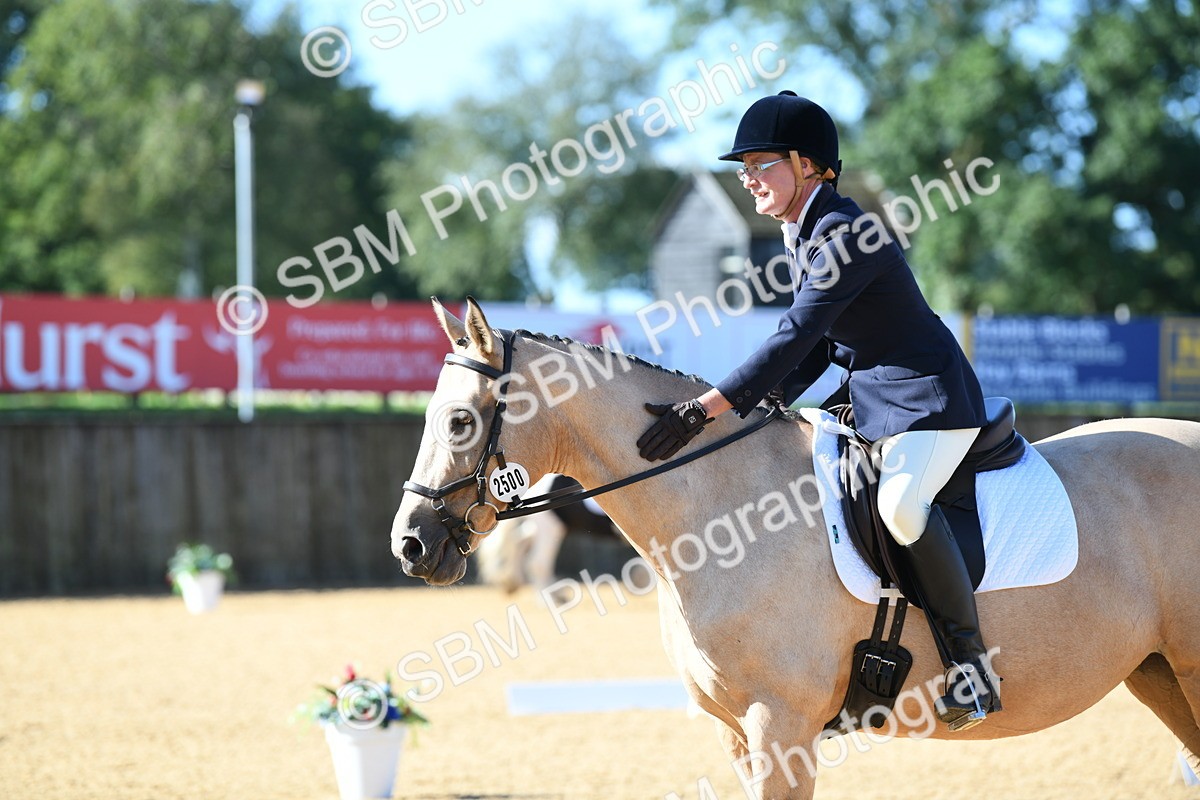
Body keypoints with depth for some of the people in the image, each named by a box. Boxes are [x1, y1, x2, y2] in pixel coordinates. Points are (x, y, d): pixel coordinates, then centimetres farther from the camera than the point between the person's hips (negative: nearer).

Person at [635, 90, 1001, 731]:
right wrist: (753, 410, 1)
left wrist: (709, 408, -31)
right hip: (870, 400, 11)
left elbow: (796, 336, -27)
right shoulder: (801, 238, 10)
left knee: (899, 502, -34)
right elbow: (816, 349, 15)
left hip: (930, 399, -11)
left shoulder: (845, 234, -20)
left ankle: (969, 659, -22)